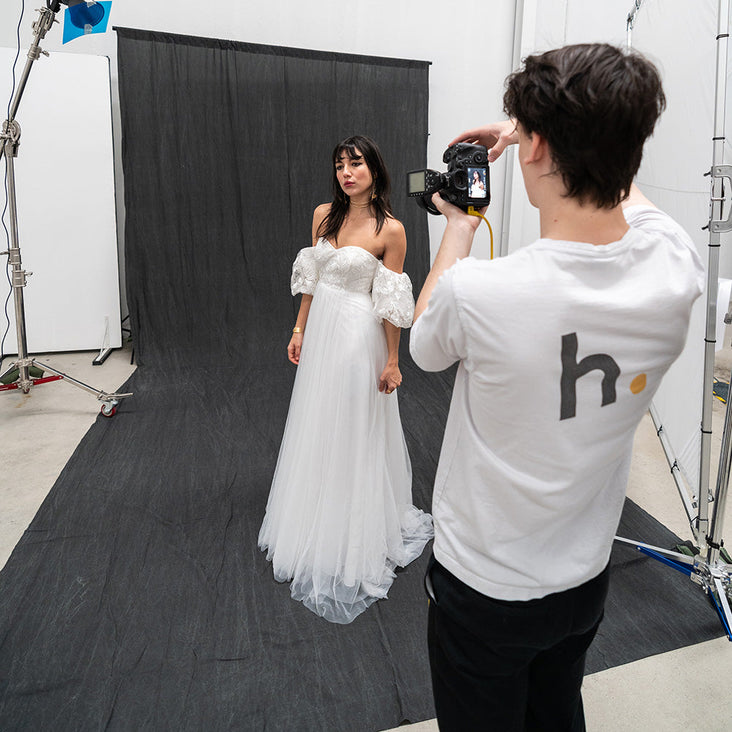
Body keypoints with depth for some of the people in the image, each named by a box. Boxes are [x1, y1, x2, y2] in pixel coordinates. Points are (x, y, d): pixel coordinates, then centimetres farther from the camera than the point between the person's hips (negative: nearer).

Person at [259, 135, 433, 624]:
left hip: (359, 338, -6)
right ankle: (315, 524, 40)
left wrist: (392, 360, -10)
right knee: (317, 428, 17)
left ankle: (356, 542, 27)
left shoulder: (389, 229, -12)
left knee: (355, 434, 5)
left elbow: (393, 304, -11)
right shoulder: (324, 215, 5)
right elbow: (311, 279, 12)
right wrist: (300, 330, 11)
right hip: (322, 331, 6)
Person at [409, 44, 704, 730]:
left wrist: (457, 229, 4)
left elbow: (424, 344, -7)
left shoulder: (476, 291, -33)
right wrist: (539, 131, 13)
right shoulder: (676, 266, -18)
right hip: (584, 582, 4)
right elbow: (613, 177, 8)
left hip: (482, 590, -4)